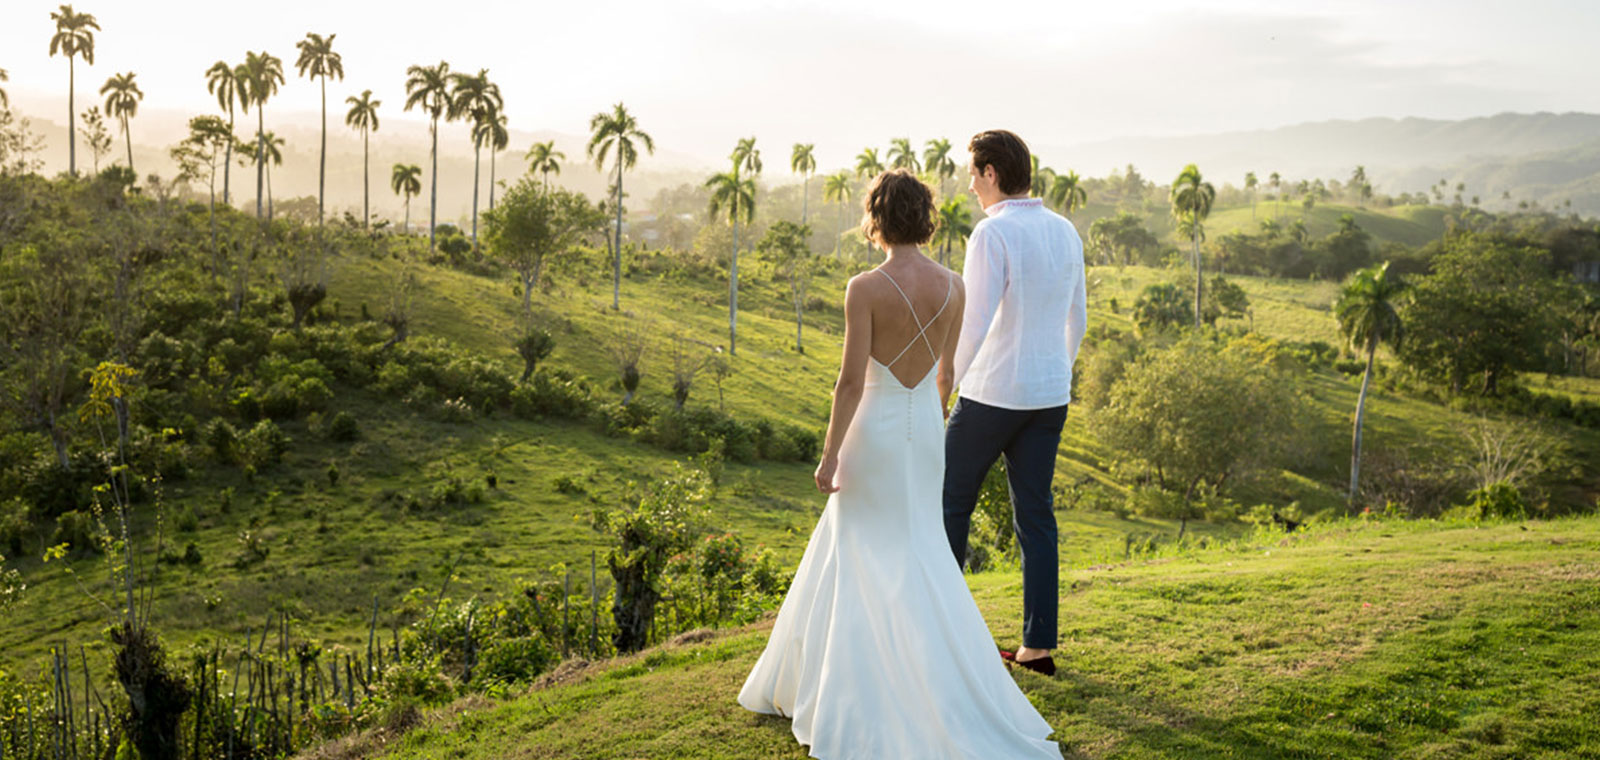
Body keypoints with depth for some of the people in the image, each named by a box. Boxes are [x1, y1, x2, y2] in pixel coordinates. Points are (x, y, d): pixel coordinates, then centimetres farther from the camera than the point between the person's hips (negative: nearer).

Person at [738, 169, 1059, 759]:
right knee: (919, 550, 18)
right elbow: (945, 371, 10)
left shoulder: (866, 288, -18)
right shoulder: (953, 286, -1)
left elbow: (851, 380, -19)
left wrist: (830, 456, -12)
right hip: (925, 428, 5)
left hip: (874, 429, -5)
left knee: (865, 559, 9)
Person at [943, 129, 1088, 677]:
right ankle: (1038, 646, 11)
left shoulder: (992, 234, -15)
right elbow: (1077, 319, 15)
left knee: (950, 502, 9)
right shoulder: (1066, 232, 8)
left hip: (993, 394, -7)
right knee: (1035, 513, 9)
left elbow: (974, 323, -19)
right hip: (1050, 396, 7)